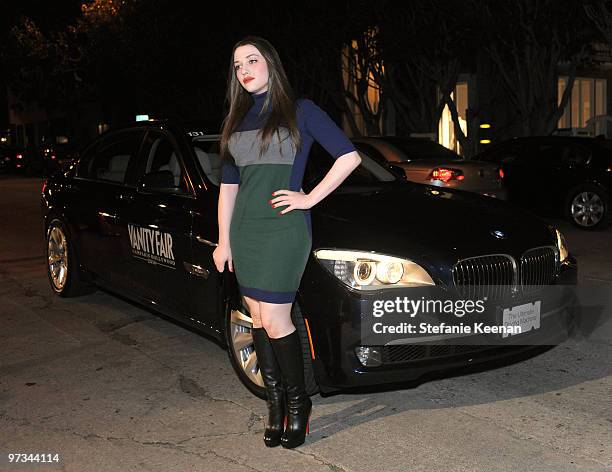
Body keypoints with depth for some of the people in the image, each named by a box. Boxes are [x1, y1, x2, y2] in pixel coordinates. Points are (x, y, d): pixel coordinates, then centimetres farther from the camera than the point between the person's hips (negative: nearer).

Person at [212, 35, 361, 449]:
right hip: (244, 230, 6)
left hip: (284, 228, -6)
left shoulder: (300, 111, 0)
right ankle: (277, 404, 19)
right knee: (259, 321, 7)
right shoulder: (237, 120, 15)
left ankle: (298, 401, 11)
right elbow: (229, 185, 16)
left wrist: (310, 198, -9)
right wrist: (224, 240, 12)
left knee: (275, 321, -8)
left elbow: (349, 156, -5)